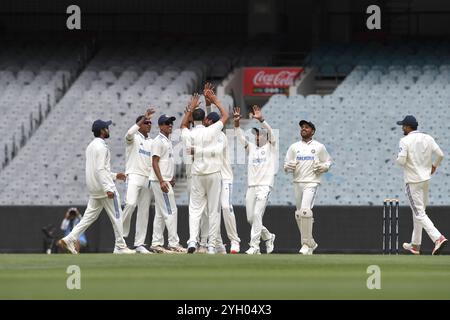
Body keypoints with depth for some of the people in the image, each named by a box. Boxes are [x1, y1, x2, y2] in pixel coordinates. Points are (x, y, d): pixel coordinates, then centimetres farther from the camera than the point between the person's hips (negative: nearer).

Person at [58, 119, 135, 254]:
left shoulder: (91, 146, 16)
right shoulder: (101, 147, -14)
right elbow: (100, 170, -22)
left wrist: (114, 176, 25)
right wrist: (108, 189, -25)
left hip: (94, 189, 9)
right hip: (103, 186, -9)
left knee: (89, 216, 7)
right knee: (116, 216, 0)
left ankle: (69, 239, -4)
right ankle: (120, 247, 3)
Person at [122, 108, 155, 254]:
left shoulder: (152, 142, 19)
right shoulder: (133, 138, 1)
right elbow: (129, 133, -24)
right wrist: (143, 118, -28)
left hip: (148, 179, 6)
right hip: (134, 176, -6)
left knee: (144, 211, 2)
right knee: (130, 204, -25)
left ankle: (139, 244, 4)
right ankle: (121, 234, -12)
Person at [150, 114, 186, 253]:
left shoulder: (168, 141, 17)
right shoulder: (158, 141, -12)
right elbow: (155, 162, -17)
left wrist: (172, 177, 16)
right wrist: (162, 181, -24)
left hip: (166, 181, 10)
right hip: (160, 181, -10)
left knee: (160, 213, 10)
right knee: (170, 211, -11)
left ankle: (156, 243, 12)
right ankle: (174, 243, -12)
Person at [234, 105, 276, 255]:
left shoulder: (270, 147, 6)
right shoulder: (251, 147, 19)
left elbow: (270, 132, -10)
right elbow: (241, 137, 6)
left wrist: (261, 120, -26)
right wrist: (236, 122, -11)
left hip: (265, 185, -6)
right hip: (251, 186, 6)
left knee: (257, 214, -17)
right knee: (250, 218, 5)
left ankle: (254, 246, -18)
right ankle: (268, 237, 27)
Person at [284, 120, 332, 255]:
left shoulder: (319, 147, 6)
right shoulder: (294, 147, 12)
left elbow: (328, 162, 14)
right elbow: (286, 166, 11)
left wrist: (323, 167, -8)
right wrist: (289, 166, -12)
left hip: (311, 183, -5)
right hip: (297, 182, 5)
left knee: (305, 210, -22)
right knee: (298, 214, 7)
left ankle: (306, 244, -16)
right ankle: (311, 243, 22)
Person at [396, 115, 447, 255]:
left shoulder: (405, 141, -13)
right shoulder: (427, 138, 3)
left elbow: (401, 160, -21)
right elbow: (440, 154, -2)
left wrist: (398, 158, 3)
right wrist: (434, 165, 17)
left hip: (413, 181, -7)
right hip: (426, 179, 7)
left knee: (419, 213, -7)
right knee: (418, 211, 19)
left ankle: (438, 238, -26)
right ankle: (415, 245, 26)